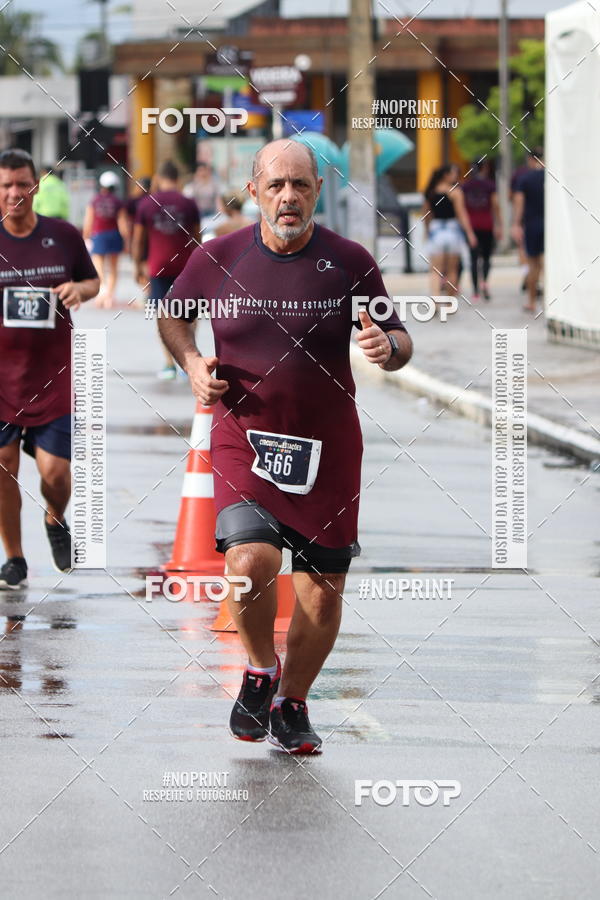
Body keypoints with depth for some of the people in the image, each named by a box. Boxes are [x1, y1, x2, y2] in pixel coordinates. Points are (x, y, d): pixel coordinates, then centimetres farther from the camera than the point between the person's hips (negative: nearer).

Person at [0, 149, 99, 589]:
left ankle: (56, 521, 29)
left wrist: (79, 290, -9)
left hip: (53, 375, 0)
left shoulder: (64, 236, 0)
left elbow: (94, 281, 14)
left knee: (54, 470, -6)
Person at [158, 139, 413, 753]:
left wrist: (388, 347, -19)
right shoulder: (218, 258, -2)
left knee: (322, 591, 3)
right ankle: (260, 670, 7)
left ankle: (291, 703, 28)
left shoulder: (350, 263, -3)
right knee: (250, 562, -23)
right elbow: (172, 313, 16)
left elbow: (399, 340, 5)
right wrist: (192, 362, -3)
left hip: (328, 446, 1)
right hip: (243, 439, -1)